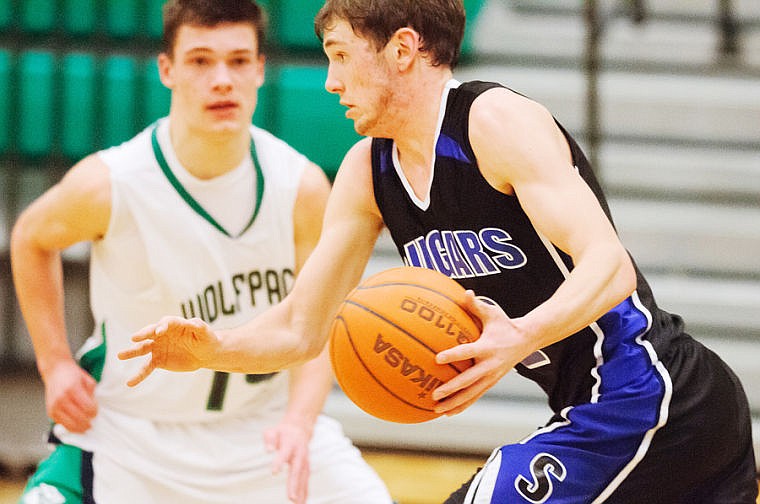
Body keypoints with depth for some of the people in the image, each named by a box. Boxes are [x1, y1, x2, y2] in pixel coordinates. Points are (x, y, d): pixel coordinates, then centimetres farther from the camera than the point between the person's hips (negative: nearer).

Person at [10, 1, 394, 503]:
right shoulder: (108, 184, -19)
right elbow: (32, 239, 4)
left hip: (269, 422, 2)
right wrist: (55, 363, -4)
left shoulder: (302, 186, -14)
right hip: (131, 434, -2)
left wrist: (299, 424, -27)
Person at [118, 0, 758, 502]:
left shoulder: (498, 120, -16)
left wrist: (522, 337, -43)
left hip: (639, 393, -9)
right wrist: (211, 349, -8)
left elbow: (609, 267, -26)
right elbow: (299, 328, 11)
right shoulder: (368, 172, 9)